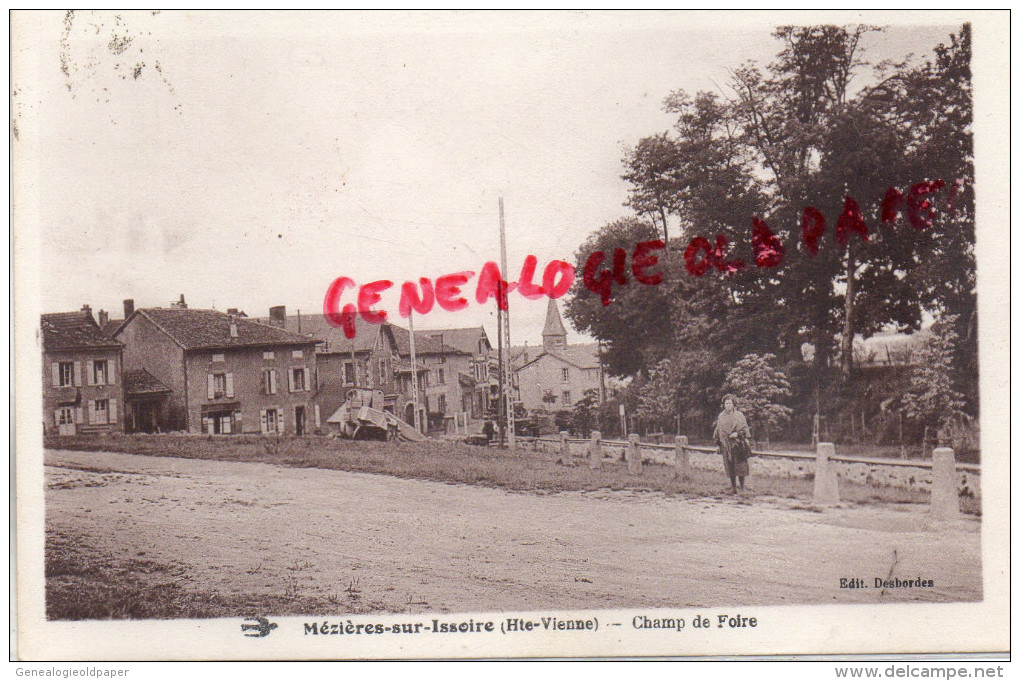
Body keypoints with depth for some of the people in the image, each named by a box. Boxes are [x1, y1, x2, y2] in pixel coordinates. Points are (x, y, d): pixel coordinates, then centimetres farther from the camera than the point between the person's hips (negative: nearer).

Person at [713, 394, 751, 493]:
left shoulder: (739, 415, 3)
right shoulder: (721, 416, 12)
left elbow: (745, 429, 1)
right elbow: (718, 431, 17)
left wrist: (737, 434, -16)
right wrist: (718, 443, 12)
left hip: (737, 445, -3)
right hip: (726, 445, 3)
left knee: (739, 466, -5)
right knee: (729, 466, 1)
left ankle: (742, 487, 4)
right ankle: (733, 488, 6)